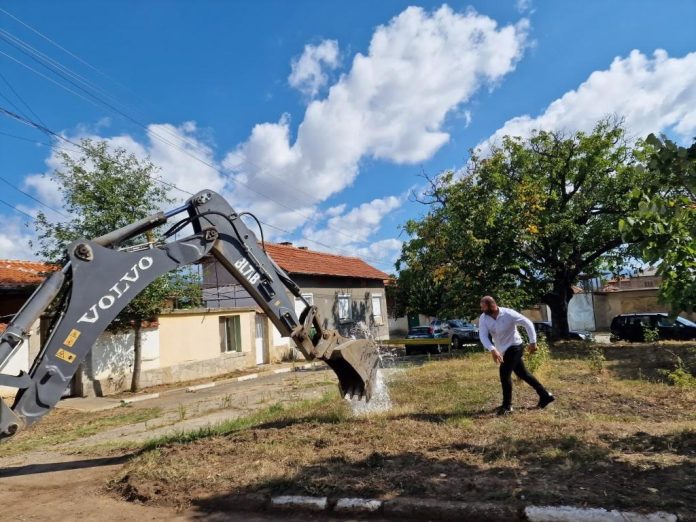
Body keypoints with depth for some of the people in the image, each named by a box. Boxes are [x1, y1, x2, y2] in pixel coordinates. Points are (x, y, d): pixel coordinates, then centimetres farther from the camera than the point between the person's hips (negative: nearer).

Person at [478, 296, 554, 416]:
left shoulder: (508, 314, -23)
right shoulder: (483, 318, -11)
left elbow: (527, 323, -16)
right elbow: (483, 336, -22)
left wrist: (533, 342, -18)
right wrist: (492, 350, -38)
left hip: (514, 347, -6)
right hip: (505, 350, 6)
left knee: (504, 373, -14)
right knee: (523, 374, 15)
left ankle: (507, 406, -2)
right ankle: (545, 396, 31)